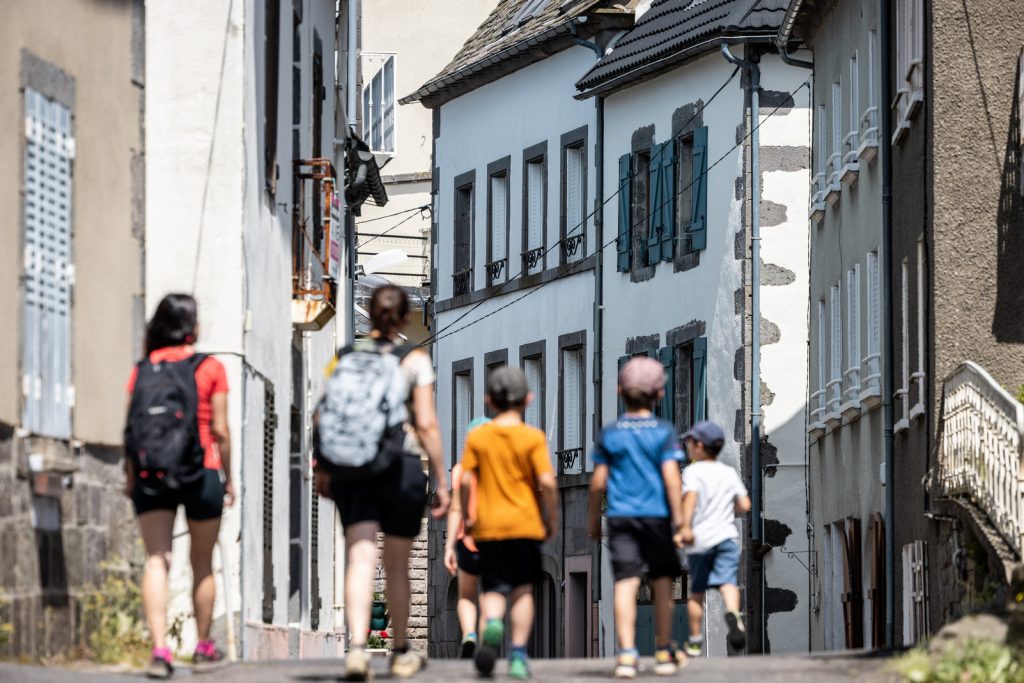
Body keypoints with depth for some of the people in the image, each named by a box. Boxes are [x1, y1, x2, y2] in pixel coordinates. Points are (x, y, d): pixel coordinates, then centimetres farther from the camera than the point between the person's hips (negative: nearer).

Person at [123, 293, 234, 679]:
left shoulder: (143, 369, 3)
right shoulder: (210, 368, -3)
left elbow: (130, 428, 1)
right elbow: (220, 430, -3)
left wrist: (130, 476, 11)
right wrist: (229, 477, 7)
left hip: (151, 474, 1)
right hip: (201, 473, -1)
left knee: (156, 560, -3)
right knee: (202, 562, 14)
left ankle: (159, 648, -19)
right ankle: (203, 646, 26)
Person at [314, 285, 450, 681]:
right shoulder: (415, 361, -2)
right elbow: (427, 425, -6)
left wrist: (323, 468, 16)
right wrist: (441, 481, -1)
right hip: (401, 466, -1)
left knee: (360, 559, -5)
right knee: (397, 566, 12)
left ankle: (357, 648, -25)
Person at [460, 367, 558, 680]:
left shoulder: (477, 437, 1)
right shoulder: (533, 437, -4)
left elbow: (466, 480, -3)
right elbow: (547, 482, -10)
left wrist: (466, 516, 11)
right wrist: (552, 519, 2)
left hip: (489, 525, 1)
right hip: (525, 523, -1)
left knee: (493, 588, 5)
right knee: (522, 589, 9)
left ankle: (492, 622, -28)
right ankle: (518, 656, 3)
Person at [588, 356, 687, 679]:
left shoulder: (609, 434, 3)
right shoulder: (663, 432, -3)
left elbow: (598, 482, 4)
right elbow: (671, 479, -9)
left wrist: (594, 520, 14)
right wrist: (678, 519, -6)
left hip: (620, 517, 1)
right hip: (656, 515, -1)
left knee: (625, 583, -5)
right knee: (662, 582, 11)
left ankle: (627, 652, -17)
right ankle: (664, 652, 17)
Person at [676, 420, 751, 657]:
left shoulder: (693, 471, -3)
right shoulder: (729, 473, 12)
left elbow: (690, 496, -21)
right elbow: (744, 505, 9)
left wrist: (685, 526, -28)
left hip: (699, 540, -2)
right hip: (726, 535, 2)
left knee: (696, 592, 10)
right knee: (727, 582, -11)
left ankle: (695, 640, 18)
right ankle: (733, 614, -42)